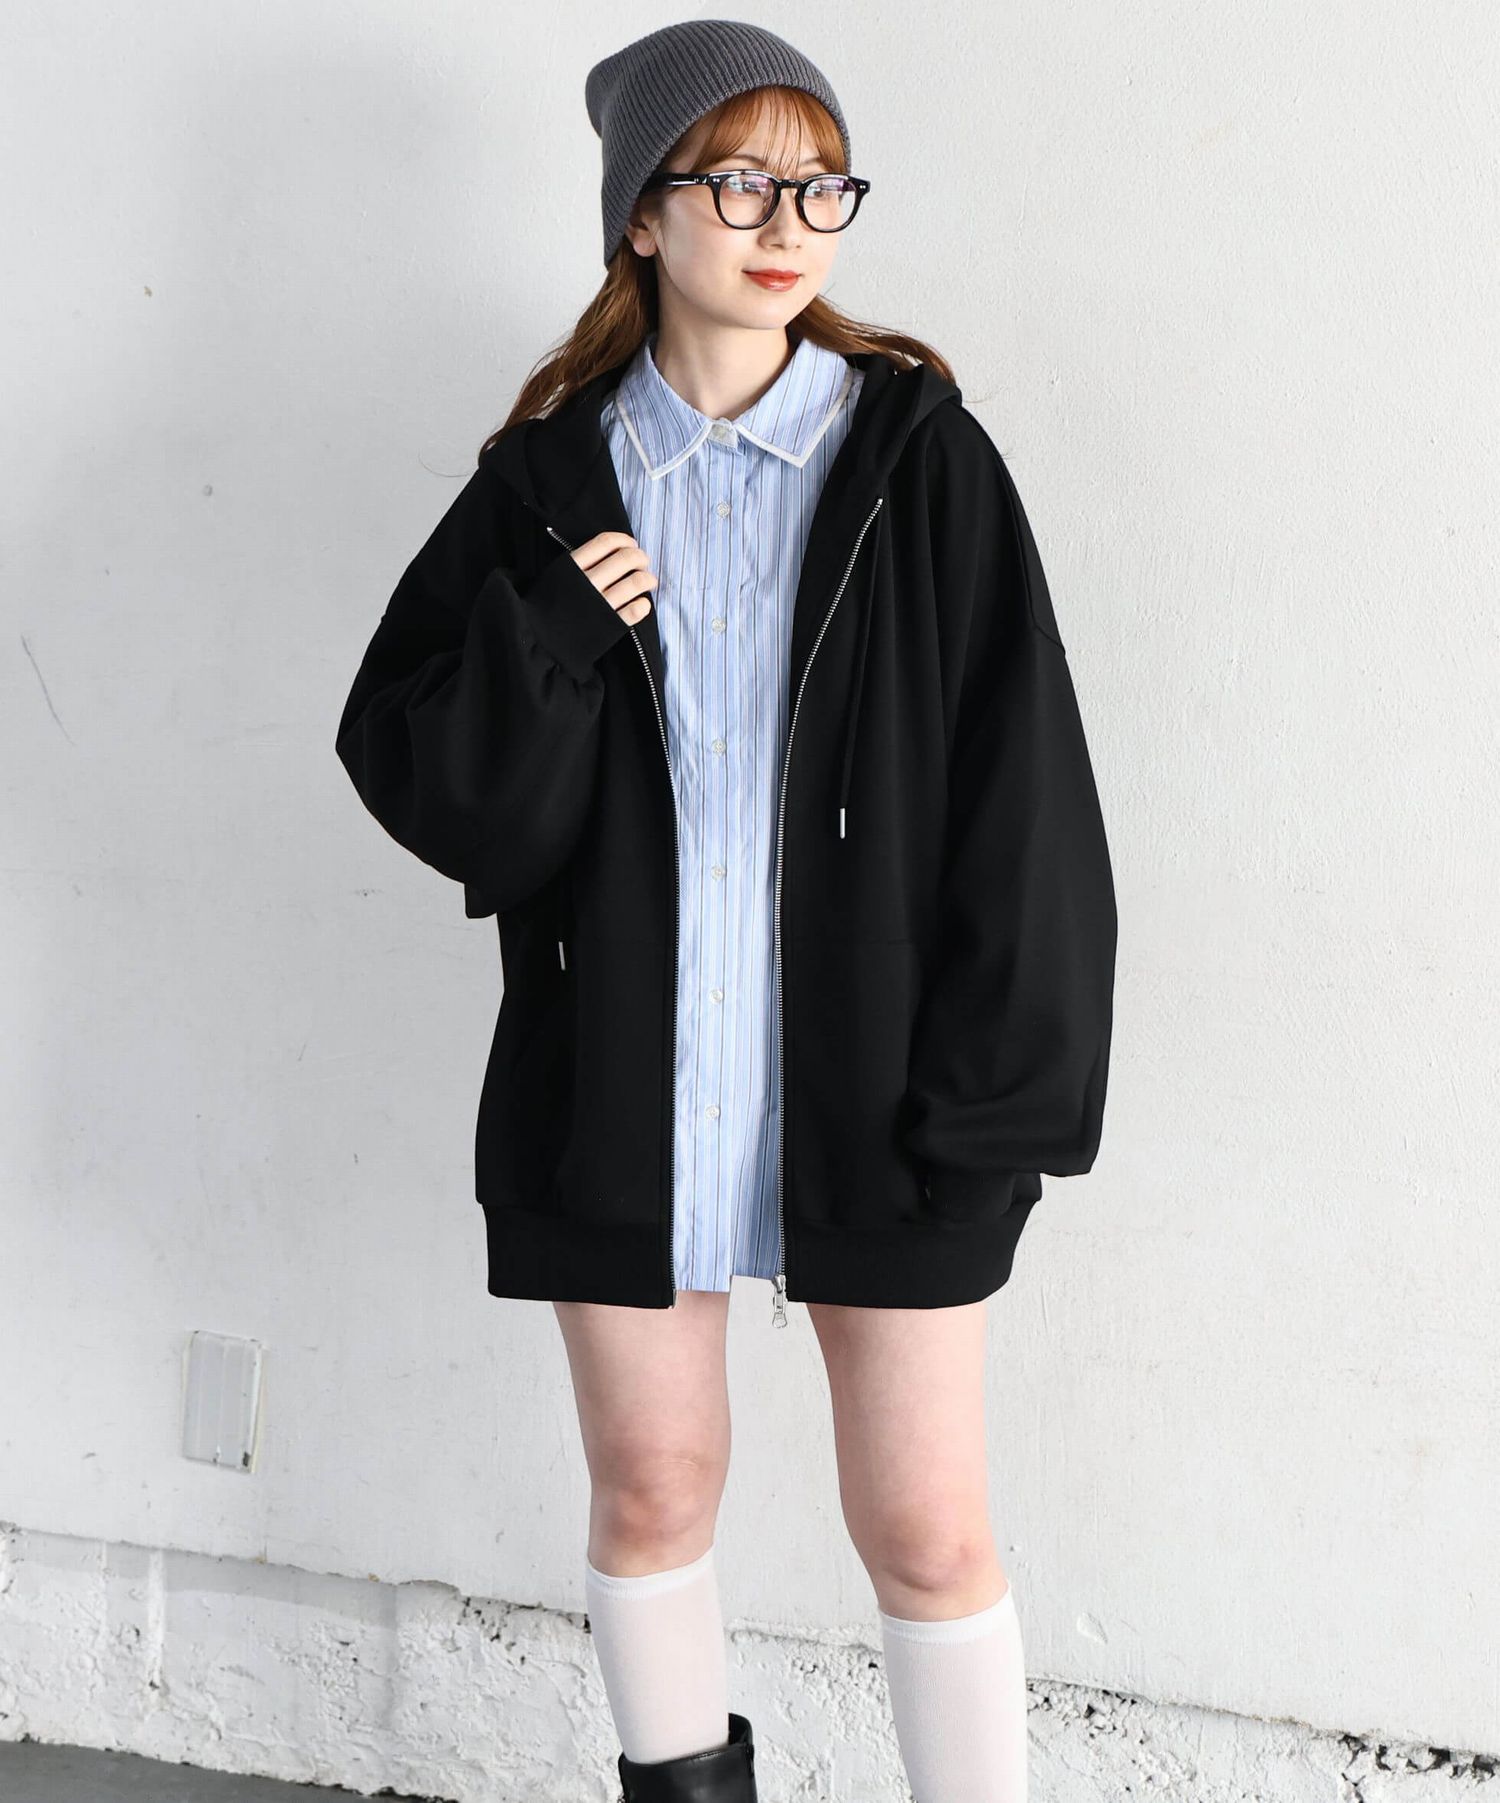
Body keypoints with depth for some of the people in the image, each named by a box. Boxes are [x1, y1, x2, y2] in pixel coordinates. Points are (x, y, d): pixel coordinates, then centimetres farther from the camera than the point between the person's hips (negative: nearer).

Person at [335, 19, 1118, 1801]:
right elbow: (403, 760, 2)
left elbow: (1018, 794, -4)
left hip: (870, 1086, -2)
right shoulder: (548, 480, 2)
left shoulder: (918, 457, -2)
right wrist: (547, 637, -16)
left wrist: (987, 1095, -8)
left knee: (926, 1528, 3)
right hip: (625, 1076, 2)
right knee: (652, 1491, 14)